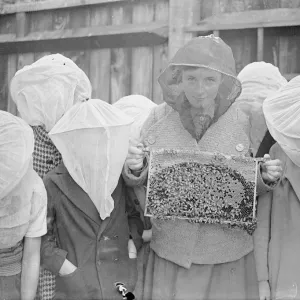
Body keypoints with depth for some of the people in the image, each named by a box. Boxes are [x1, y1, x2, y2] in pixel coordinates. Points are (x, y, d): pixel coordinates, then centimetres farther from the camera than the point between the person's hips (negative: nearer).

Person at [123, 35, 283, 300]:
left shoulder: (242, 120, -7)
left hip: (228, 258, 0)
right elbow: (137, 183, 4)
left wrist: (265, 179, -15)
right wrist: (135, 169, -17)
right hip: (170, 254, 0)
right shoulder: (159, 117, -7)